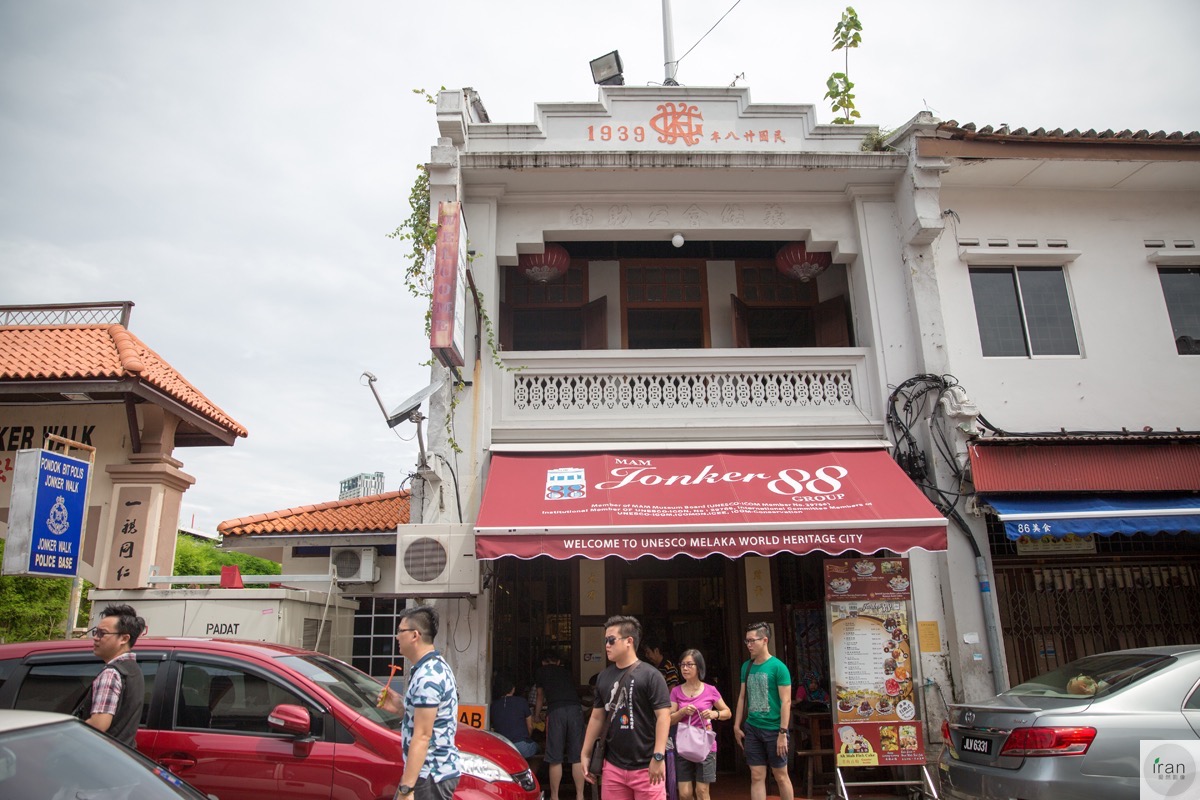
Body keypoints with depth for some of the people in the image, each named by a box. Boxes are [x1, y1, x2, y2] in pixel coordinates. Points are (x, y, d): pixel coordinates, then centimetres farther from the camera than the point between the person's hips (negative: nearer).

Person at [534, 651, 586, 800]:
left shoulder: (540, 672, 23)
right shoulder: (565, 671, 31)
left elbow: (540, 697, 34)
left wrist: (537, 715, 53)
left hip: (556, 710, -3)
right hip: (575, 708, 3)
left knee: (555, 759, 4)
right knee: (577, 758, 7)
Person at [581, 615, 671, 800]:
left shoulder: (650, 675, -7)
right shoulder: (604, 677, 9)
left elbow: (663, 716, -11)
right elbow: (596, 717, 15)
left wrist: (658, 757, -16)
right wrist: (585, 754, 14)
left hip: (646, 767, -5)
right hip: (613, 766, 5)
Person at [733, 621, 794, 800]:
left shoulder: (778, 667, -11)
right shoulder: (747, 666, 7)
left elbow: (786, 701, -13)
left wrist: (783, 732, -17)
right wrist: (737, 726, 10)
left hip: (773, 729, -5)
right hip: (752, 728, 5)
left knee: (781, 776, 8)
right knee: (757, 777, 6)